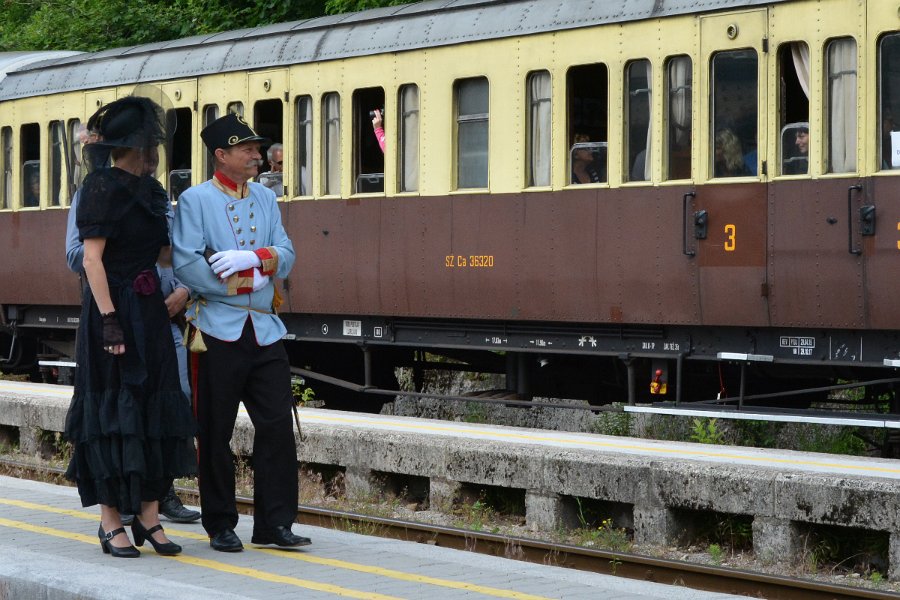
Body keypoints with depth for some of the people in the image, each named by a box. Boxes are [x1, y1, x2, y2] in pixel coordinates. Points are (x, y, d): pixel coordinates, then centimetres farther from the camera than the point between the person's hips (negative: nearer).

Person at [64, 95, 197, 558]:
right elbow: (91, 259, -15)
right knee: (112, 410, -3)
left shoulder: (150, 190, 13)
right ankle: (111, 523, 2)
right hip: (112, 310, -8)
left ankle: (148, 516, 11)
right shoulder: (102, 187, -10)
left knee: (154, 409, 5)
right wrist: (109, 320, -20)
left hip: (149, 312, 8)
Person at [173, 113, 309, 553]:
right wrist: (245, 283, -10)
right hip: (219, 330, -5)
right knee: (215, 433, 2)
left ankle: (275, 523, 4)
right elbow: (186, 264, -13)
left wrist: (253, 259, -14)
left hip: (264, 330, 5)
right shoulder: (195, 200, -3)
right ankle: (220, 527, 11)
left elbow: (286, 255, 6)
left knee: (278, 425, -2)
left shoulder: (265, 199, 14)